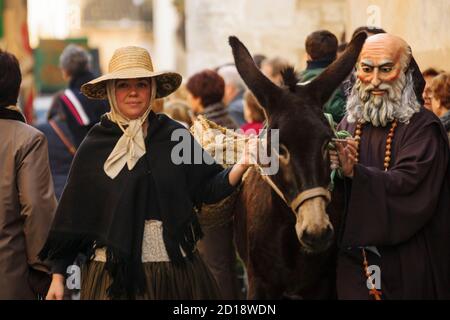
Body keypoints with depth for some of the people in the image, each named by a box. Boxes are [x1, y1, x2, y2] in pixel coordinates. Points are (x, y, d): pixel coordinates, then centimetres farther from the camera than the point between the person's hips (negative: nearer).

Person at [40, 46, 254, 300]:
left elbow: (207, 188, 2)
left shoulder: (174, 135, 1)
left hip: (176, 270, 1)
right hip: (113, 273, -1)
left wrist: (242, 166, -17)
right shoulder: (94, 148, -1)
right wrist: (58, 276, 2)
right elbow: (72, 213, 2)